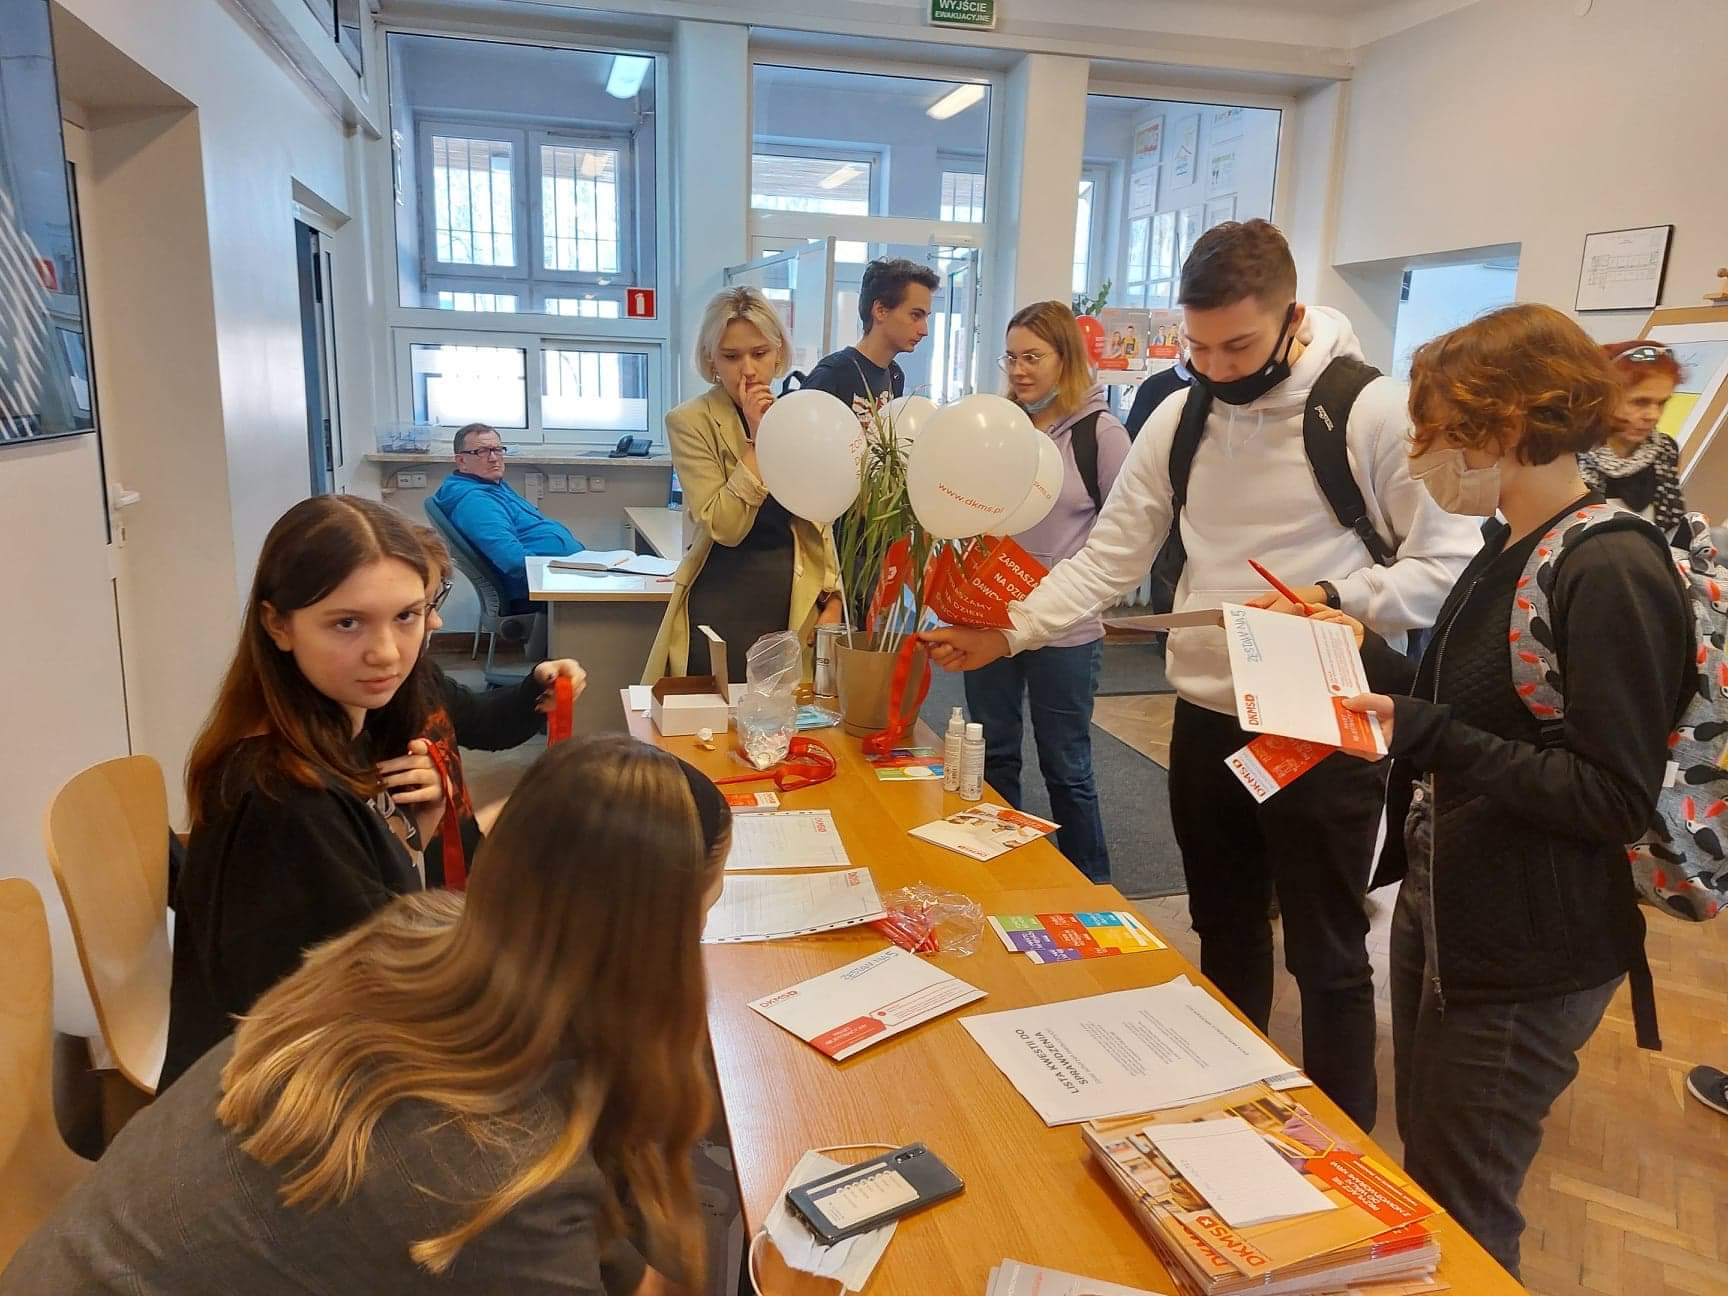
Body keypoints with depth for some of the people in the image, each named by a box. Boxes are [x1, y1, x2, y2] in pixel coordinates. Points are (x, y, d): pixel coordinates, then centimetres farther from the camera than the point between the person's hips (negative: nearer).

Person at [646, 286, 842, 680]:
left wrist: (832, 596, 5)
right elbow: (725, 527, -17)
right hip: (723, 612, -3)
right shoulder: (690, 421, -7)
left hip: (797, 610, 4)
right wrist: (757, 438, -17)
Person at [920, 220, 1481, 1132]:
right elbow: (1107, 558, 0)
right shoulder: (1180, 418, 3)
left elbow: (1449, 564, -10)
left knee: (1327, 958, 9)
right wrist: (1007, 633, -11)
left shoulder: (1372, 412, -12)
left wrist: (1334, 600, -23)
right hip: (1205, 721, 5)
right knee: (1225, 937, 21)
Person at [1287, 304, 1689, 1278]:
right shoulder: (1511, 551, 6)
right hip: (1439, 913, 9)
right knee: (1423, 1173, 24)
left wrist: (1425, 737, -29)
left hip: (1528, 963, -9)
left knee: (1460, 1211, 8)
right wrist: (1368, 657, 7)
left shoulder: (1613, 571, -21)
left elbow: (1619, 803, -23)